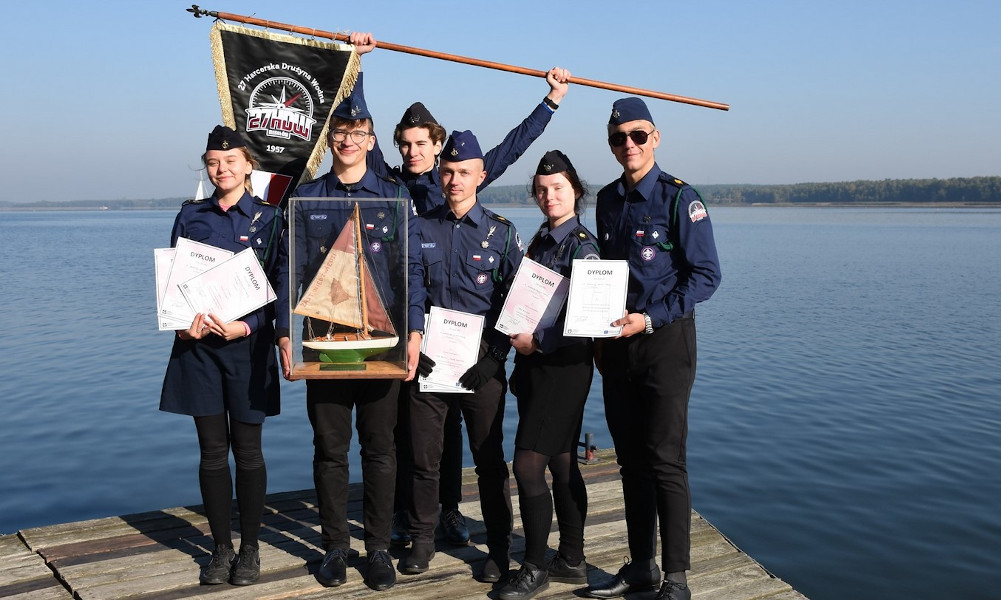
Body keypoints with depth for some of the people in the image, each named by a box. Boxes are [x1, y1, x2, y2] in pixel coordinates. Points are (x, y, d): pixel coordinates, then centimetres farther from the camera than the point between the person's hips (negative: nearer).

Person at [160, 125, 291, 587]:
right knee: (212, 450, 6)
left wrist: (246, 326, -16)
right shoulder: (191, 215, 9)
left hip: (248, 344, -2)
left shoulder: (268, 218, 1)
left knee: (248, 449, 4)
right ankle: (221, 548, 18)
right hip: (199, 343, 2)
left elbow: (280, 285, -2)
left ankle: (250, 549, 17)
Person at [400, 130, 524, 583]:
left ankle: (499, 549, 19)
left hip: (481, 362, -1)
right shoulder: (419, 228, 7)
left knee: (489, 457, 6)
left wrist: (495, 353, -8)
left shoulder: (501, 232, 2)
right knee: (423, 455, 6)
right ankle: (422, 541, 24)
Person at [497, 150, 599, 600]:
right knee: (560, 463, 13)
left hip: (563, 365, -8)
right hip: (535, 364, 8)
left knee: (528, 464, -9)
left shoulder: (582, 245, -11)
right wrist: (521, 346, 10)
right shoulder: (540, 241, 14)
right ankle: (571, 561, 23)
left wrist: (537, 341, -16)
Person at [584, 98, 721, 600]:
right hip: (616, 345, 6)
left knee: (665, 461, -5)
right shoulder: (607, 201, 11)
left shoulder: (679, 198, -8)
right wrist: (600, 335, 12)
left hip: (665, 340, -6)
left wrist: (649, 319, -17)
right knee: (631, 460, 11)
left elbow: (706, 276, -11)